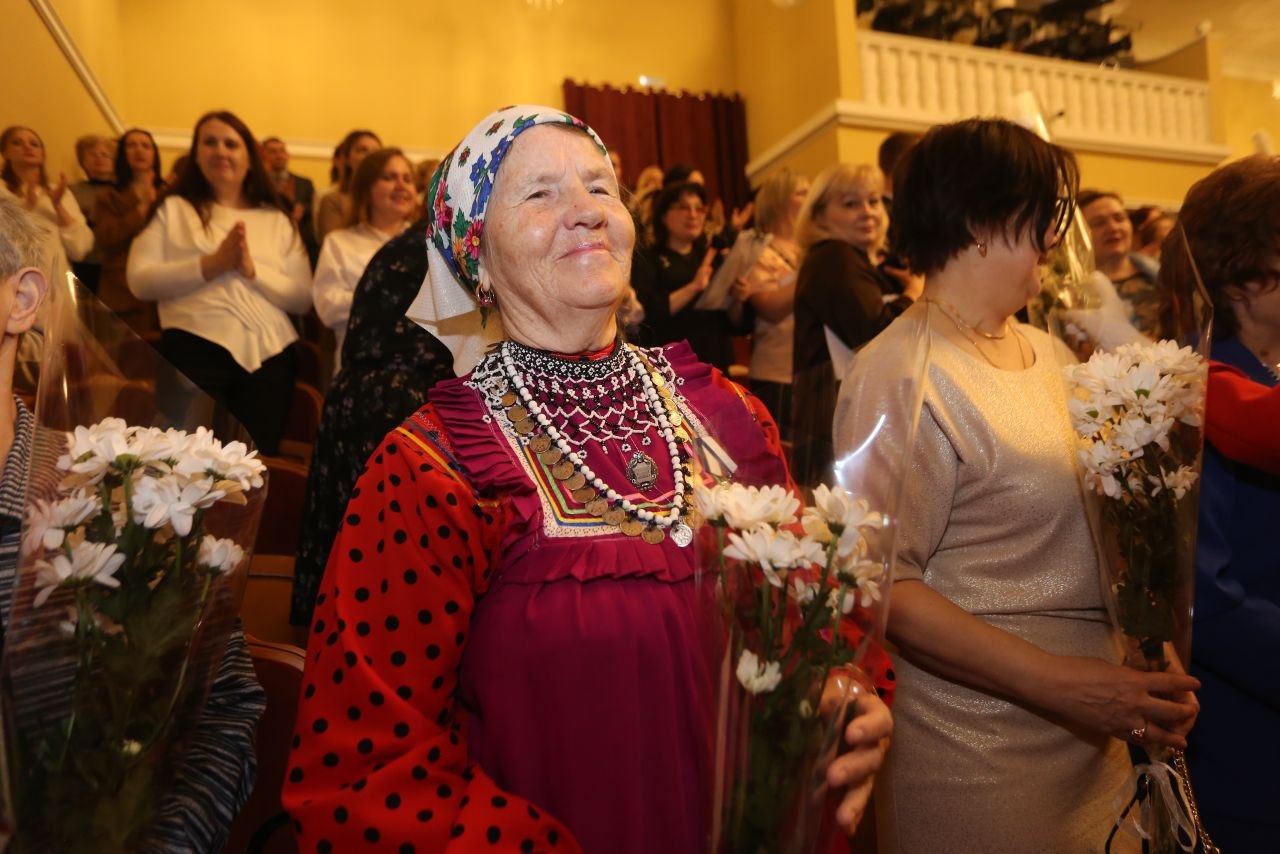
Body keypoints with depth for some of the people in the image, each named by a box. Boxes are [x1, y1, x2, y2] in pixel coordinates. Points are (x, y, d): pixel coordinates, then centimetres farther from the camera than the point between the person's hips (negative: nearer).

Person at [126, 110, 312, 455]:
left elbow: (303, 298, 6)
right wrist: (211, 264, -11)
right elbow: (140, 281, 0)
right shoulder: (173, 209, 12)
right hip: (197, 349, -2)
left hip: (270, 353, 2)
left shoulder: (277, 220, 15)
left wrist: (253, 270, -10)